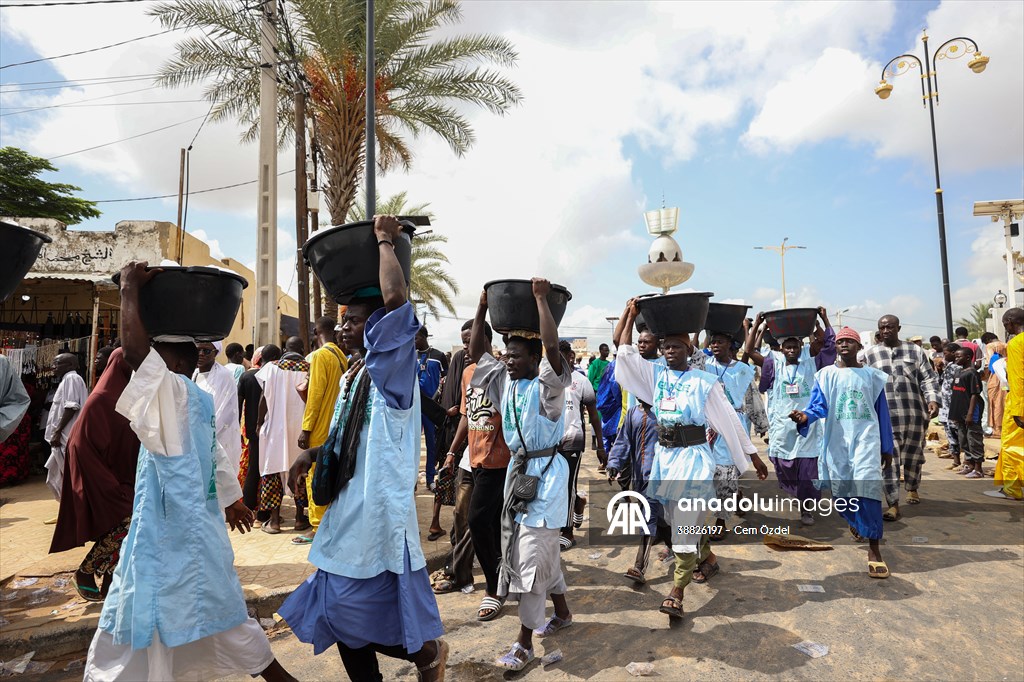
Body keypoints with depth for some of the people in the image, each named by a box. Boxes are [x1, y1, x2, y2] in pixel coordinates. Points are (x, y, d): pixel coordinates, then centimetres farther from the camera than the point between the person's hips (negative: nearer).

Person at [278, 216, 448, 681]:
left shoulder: (392, 369, -13)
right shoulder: (351, 377, 13)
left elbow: (395, 298, -30)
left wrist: (385, 241, -16)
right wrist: (312, 456, 9)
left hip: (378, 515, -9)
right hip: (348, 512, 9)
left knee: (353, 616, -2)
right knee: (345, 618, 16)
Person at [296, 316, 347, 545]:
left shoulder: (320, 355, -13)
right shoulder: (341, 357, 9)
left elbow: (315, 394, -16)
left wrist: (306, 428, -13)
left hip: (320, 429, -8)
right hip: (336, 426, 8)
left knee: (316, 478, -1)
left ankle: (318, 528, 5)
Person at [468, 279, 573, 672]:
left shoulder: (547, 385, -14)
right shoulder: (505, 382, 6)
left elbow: (552, 347, -32)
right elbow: (476, 353, 7)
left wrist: (541, 300, -26)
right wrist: (483, 307, 0)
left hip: (545, 472, -8)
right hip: (517, 468, 8)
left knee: (533, 555, -5)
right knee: (543, 549, 19)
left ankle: (525, 643, 7)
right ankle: (562, 613, 39)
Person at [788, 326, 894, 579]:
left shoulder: (872, 375, 8)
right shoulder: (826, 375, 5)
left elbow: (882, 412, 13)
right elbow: (819, 404, -6)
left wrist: (887, 447, 15)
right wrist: (805, 416, -29)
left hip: (866, 437, -1)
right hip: (837, 440, 1)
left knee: (867, 485, -18)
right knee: (840, 489, 7)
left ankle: (873, 549, -12)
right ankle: (855, 522, 41)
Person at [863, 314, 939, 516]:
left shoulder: (915, 351, 8)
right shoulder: (870, 354, 8)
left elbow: (929, 378, 5)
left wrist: (932, 400, -10)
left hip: (914, 413, 1)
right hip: (884, 416, -1)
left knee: (913, 456, 14)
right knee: (888, 460, -7)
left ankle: (912, 489, 40)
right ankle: (893, 504, -4)